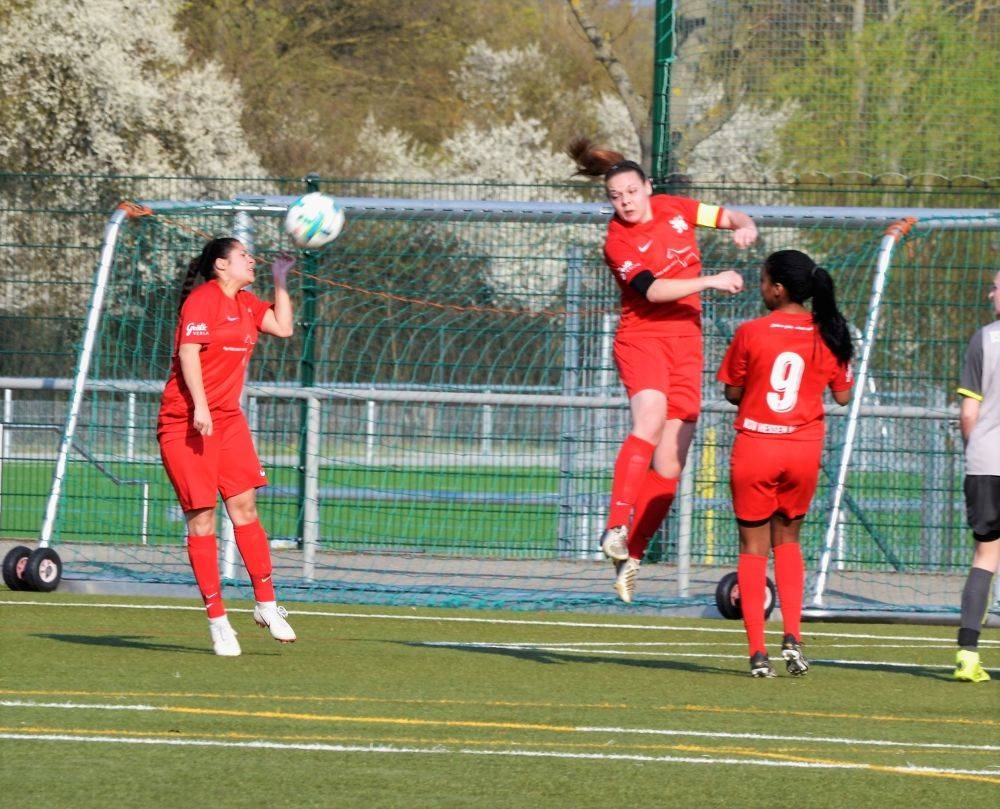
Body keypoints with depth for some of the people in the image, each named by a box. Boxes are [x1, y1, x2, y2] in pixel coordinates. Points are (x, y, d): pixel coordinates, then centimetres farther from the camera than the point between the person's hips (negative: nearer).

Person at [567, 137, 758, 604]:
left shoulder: (674, 209, 7)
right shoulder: (618, 242, -8)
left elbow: (732, 217, 20)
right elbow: (652, 290, -21)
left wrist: (744, 228, -3)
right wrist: (711, 282, -25)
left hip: (686, 342, 5)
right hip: (642, 337, -5)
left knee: (669, 466, -1)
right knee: (650, 416, -34)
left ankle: (630, 557, 8)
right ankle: (616, 529, -39)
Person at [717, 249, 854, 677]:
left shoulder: (751, 333, -10)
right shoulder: (828, 334, -2)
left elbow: (732, 392, -2)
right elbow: (842, 396, 5)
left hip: (755, 445, -3)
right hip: (805, 448, 3)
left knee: (753, 546, 7)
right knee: (787, 539, 20)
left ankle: (758, 651, 0)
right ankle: (792, 636, 3)